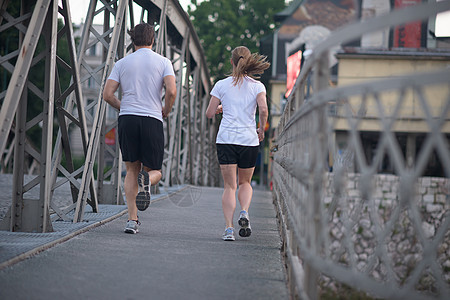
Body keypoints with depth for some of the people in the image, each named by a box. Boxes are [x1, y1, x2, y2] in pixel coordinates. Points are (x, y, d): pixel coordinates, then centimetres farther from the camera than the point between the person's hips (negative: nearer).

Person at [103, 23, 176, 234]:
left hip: (127, 120, 2)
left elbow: (107, 94, 3)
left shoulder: (122, 63, 10)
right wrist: (166, 111, 9)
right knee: (155, 171, 10)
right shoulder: (163, 62, 5)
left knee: (132, 170, 12)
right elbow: (171, 91, -10)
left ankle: (132, 219, 1)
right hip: (152, 121, -2)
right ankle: (146, 180, -29)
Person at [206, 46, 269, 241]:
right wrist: (261, 131, 4)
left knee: (229, 186, 1)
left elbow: (209, 113, 4)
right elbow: (263, 110, -12)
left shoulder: (222, 85, 4)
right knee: (245, 182, 19)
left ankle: (229, 228, -12)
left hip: (226, 138, 0)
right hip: (249, 139, 0)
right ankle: (244, 212, -8)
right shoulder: (257, 86, 3)